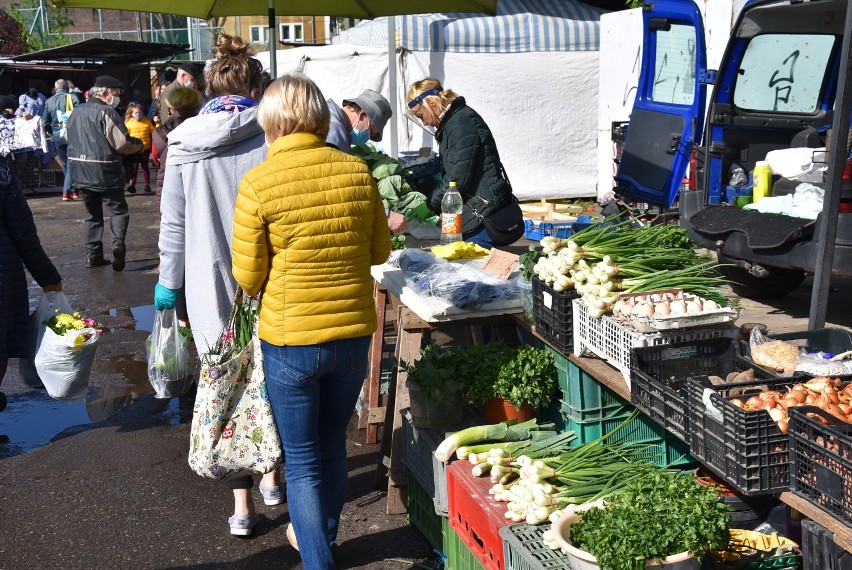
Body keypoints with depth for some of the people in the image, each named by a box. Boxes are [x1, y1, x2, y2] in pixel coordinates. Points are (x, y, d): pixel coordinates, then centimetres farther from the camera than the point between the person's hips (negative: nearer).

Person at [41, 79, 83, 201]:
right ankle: (66, 192, -6)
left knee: (65, 164, 15)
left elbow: (44, 123, 5)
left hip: (57, 136, 3)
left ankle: (74, 190, 21)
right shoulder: (73, 97, -3)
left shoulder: (49, 102, 8)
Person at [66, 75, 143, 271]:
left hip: (80, 171, 7)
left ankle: (93, 254, 13)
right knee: (118, 209, 1)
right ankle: (118, 242, -22)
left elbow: (72, 141, 19)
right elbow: (122, 143, -18)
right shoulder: (106, 112, -13)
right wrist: (138, 144, -1)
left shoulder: (76, 112, 12)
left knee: (92, 213, 15)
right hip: (105, 172, -7)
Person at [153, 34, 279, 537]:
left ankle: (242, 504, 10)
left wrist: (168, 281, 13)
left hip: (210, 285, 1)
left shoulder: (183, 144, -1)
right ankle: (271, 476, 29)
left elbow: (174, 222, 3)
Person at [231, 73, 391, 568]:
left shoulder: (258, 183, -14)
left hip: (290, 340, -4)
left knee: (303, 460, 11)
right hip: (354, 332, 4)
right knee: (333, 446, 23)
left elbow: (248, 276, -8)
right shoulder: (358, 171, -5)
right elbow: (380, 250, 6)